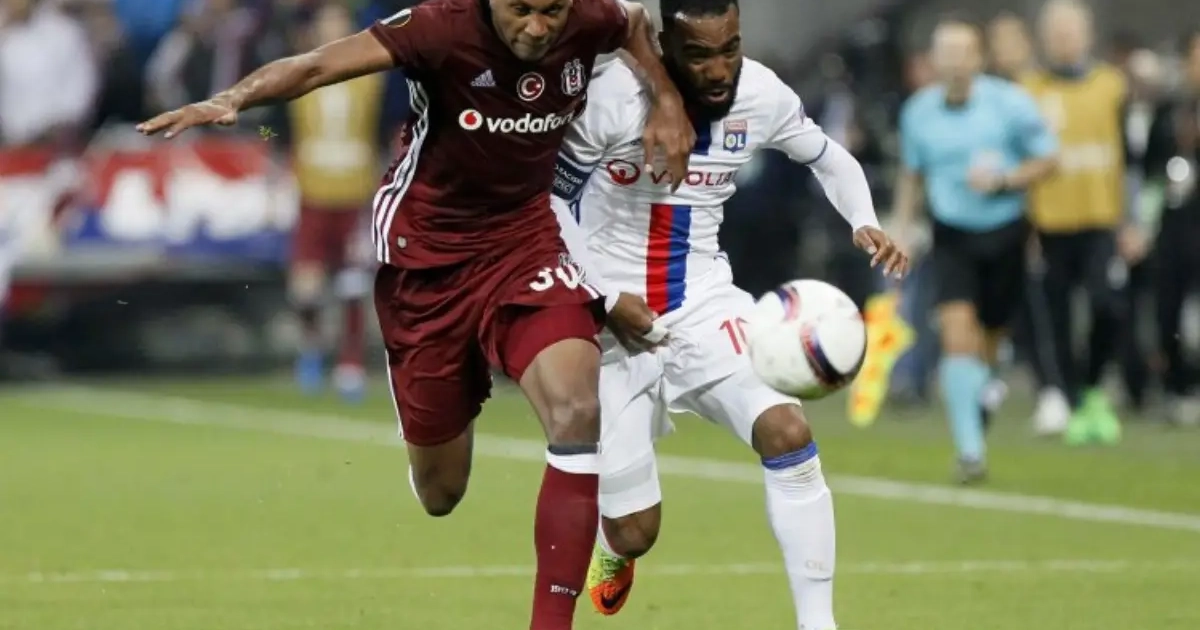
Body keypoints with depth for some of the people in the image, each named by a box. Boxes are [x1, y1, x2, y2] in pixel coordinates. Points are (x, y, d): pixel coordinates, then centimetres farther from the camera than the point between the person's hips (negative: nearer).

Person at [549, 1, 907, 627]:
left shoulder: (761, 95, -9)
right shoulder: (613, 98, -21)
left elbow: (830, 159, 10)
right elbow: (550, 199, -8)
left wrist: (864, 222, -10)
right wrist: (607, 298, -16)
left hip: (705, 304, 3)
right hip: (614, 319, -2)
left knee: (787, 431, -26)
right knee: (635, 534, 1)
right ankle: (613, 541, 43)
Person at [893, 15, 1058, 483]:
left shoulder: (1010, 103, -9)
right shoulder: (918, 111, 0)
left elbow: (1047, 161, -3)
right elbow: (912, 175, 15)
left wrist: (1003, 180, -18)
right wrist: (902, 230, 11)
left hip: (1004, 233, 0)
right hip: (952, 238, 0)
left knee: (990, 340, 9)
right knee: (957, 334, -18)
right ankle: (970, 450, -19)